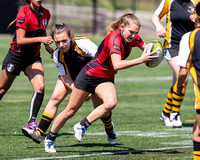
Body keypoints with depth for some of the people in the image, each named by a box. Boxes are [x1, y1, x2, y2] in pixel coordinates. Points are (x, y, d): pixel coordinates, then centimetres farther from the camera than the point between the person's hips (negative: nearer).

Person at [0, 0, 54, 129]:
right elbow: (20, 40, -25)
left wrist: (47, 46, 6)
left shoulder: (46, 14, 1)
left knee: (40, 87, -16)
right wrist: (40, 39, -33)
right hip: (17, 55, -5)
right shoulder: (24, 13, -19)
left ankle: (32, 121, -12)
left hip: (33, 58, 5)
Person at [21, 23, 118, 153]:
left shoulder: (83, 44, -38)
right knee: (56, 97, -18)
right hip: (71, 76, 2)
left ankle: (110, 131, 24)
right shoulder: (58, 55, -25)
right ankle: (39, 133, -17)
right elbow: (66, 79, -19)